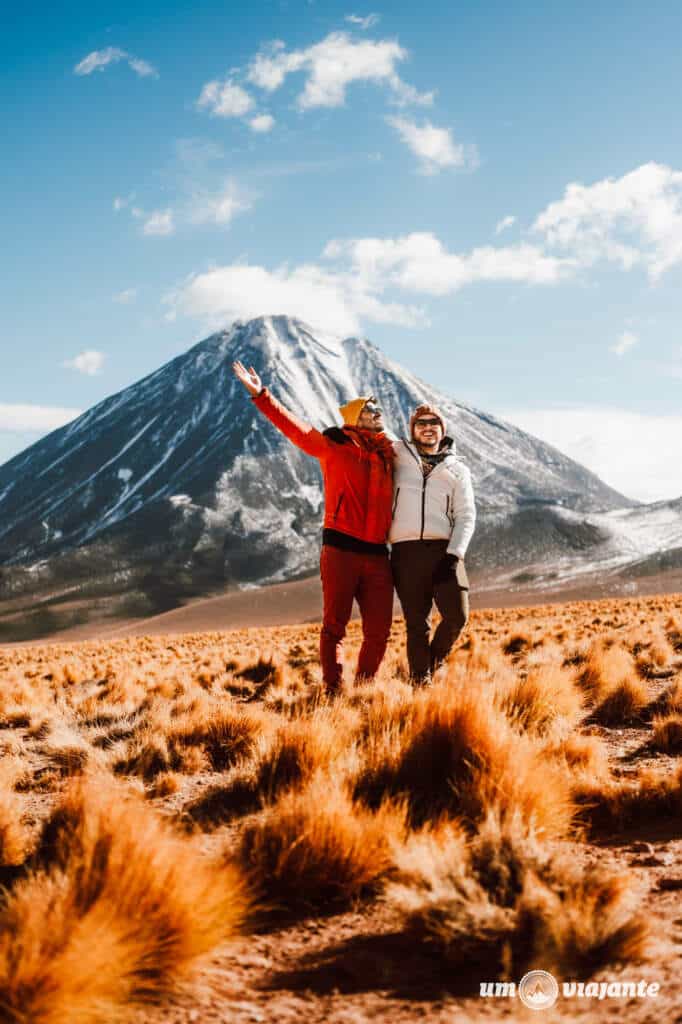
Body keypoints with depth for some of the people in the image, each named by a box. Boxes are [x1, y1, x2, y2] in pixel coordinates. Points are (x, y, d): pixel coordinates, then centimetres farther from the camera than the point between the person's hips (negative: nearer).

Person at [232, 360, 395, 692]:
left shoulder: (386, 455, 16)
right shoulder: (333, 446, 3)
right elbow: (294, 426, -5)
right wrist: (261, 395, -12)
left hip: (377, 554, 5)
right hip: (341, 549, -4)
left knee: (379, 630, 4)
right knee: (334, 625, 1)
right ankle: (332, 690, 7)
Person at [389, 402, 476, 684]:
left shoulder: (457, 469, 15)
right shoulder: (398, 456, 14)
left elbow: (466, 516, 6)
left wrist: (454, 555, -7)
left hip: (443, 550, 1)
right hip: (406, 552, 0)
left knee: (457, 616, -7)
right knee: (416, 623, 0)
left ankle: (435, 660, 20)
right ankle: (420, 680, 10)